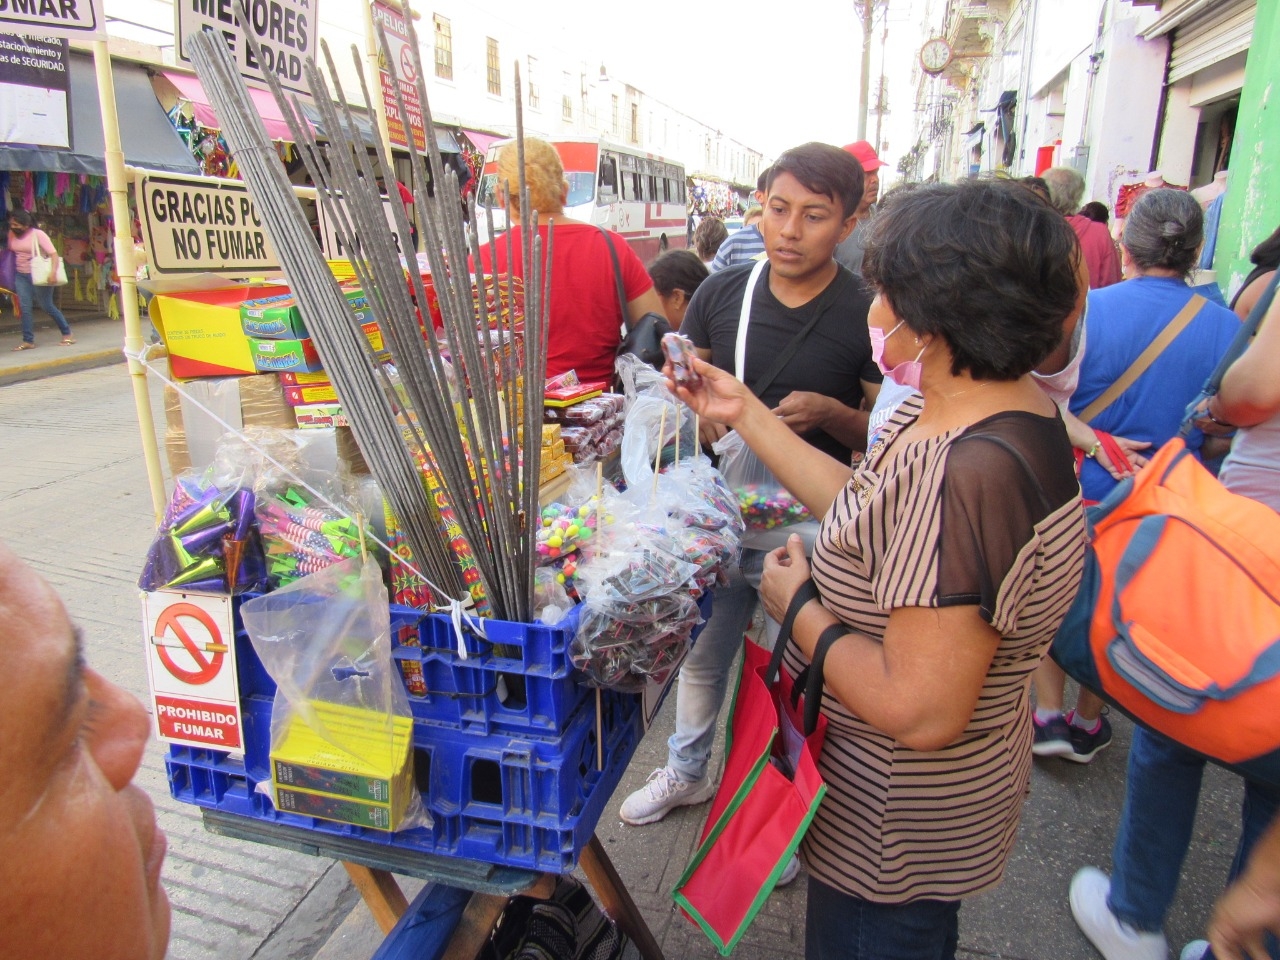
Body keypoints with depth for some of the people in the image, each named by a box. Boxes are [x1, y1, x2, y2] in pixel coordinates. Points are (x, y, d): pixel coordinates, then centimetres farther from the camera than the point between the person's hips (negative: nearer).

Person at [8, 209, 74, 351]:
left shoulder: (38, 234, -12)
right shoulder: (12, 234, 5)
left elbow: (53, 254, -18)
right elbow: (11, 251, 19)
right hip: (21, 275, 5)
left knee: (47, 306, -1)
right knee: (25, 307, -2)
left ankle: (67, 334, 13)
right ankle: (28, 341, -1)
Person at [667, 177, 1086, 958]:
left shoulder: (967, 475, -36)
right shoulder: (971, 408, -4)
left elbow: (920, 710, -36)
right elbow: (863, 509, 2)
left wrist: (801, 608, -21)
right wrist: (746, 415, 3)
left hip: (898, 820, -9)